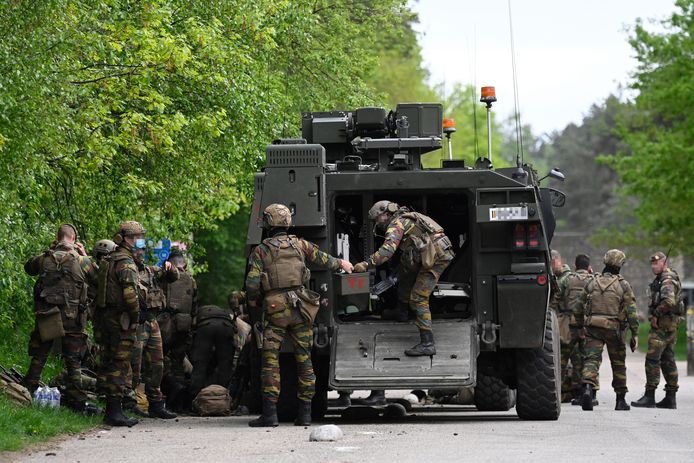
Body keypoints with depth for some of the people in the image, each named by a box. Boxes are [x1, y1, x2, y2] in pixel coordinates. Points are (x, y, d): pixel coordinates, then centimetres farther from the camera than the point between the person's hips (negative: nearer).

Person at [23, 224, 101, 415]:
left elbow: (29, 267, 22)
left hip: (45, 316, 2)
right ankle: (77, 401, 4)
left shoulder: (45, 258, 2)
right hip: (71, 318, -2)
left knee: (38, 358, 10)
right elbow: (99, 280, 7)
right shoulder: (81, 261, -6)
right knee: (73, 361, 4)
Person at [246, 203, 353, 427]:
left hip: (275, 309, -3)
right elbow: (323, 258, 26)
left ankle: (270, 413, -8)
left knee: (270, 361, -1)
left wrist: (254, 310, 9)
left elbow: (252, 285, -6)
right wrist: (340, 263, 46)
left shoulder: (260, 251, 2)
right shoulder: (300, 244, 10)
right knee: (304, 360, 8)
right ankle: (305, 413, 8)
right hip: (301, 308, 3)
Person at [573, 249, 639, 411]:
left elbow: (577, 308, 12)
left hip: (593, 329, 1)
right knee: (618, 364, 14)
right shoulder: (623, 285, -3)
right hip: (614, 329, -1)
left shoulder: (592, 283, 7)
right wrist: (634, 334, -3)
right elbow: (631, 312, -8)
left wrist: (581, 327, 25)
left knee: (591, 359, -6)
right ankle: (621, 400, 21)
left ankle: (587, 388, -33)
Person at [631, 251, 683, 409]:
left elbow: (669, 301, -32)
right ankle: (671, 398, 14)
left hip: (662, 325, -11)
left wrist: (656, 314, -20)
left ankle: (649, 396, -12)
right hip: (671, 325, 11)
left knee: (652, 359, -10)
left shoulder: (667, 281, -15)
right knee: (668, 360, 12)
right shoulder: (666, 278, 17)